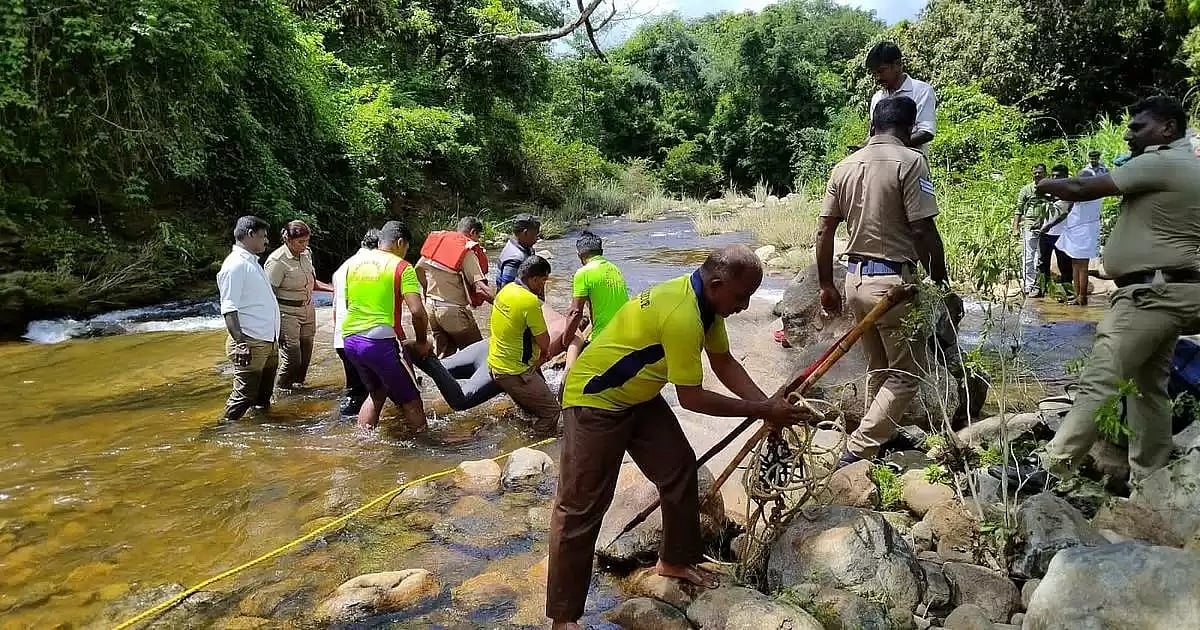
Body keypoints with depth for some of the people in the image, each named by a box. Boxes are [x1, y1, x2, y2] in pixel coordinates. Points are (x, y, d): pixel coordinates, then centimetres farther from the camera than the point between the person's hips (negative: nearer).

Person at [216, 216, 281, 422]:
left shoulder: (253, 262, 18)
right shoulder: (235, 265, -13)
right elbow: (229, 309, -20)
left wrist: (276, 335, 25)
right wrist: (240, 343, -26)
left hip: (268, 342, 10)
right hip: (250, 344, -10)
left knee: (264, 396, 19)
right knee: (244, 396, -6)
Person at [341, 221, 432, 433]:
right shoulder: (401, 267, -6)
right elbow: (417, 311, -15)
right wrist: (421, 343, -1)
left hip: (350, 338, 7)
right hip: (380, 342, -7)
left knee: (377, 392, 26)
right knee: (410, 400, 5)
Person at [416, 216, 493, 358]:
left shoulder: (437, 240, 5)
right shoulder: (468, 251, -14)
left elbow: (419, 268, 12)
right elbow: (480, 286, -22)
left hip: (431, 307, 7)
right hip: (454, 311, -7)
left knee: (443, 354, 18)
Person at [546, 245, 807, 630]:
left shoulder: (705, 300, -3)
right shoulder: (682, 315, -32)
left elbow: (724, 363, 5)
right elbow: (692, 398, -27)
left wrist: (769, 404, -6)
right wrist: (762, 411, -19)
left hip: (638, 396, 10)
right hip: (595, 401, -10)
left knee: (679, 468, 11)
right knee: (581, 507, -6)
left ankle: (675, 560, 31)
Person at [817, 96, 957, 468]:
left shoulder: (844, 167, 8)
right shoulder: (910, 161, -10)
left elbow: (823, 233, 8)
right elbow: (924, 232, -15)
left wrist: (826, 285, 16)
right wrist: (944, 287, -7)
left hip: (856, 278, 7)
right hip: (894, 280, -6)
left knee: (879, 369, 21)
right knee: (906, 373, 4)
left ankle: (882, 439, 33)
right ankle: (857, 452, -2)